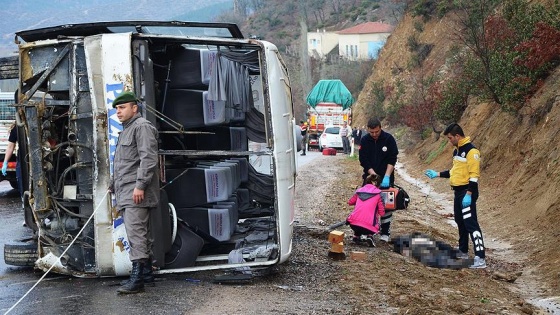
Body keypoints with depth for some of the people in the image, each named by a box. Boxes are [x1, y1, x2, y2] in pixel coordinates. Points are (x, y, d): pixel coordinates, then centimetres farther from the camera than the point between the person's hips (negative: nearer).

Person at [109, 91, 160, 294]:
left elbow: (148, 159, -18)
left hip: (136, 193, -10)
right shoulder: (125, 131, 26)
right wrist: (113, 186, 31)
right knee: (141, 232, 13)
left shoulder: (142, 127, -7)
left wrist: (140, 185, -23)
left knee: (136, 232, -15)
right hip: (126, 193, 10)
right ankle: (146, 272, 19)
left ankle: (137, 278, -18)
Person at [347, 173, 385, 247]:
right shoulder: (378, 193, 2)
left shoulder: (359, 191, 13)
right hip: (368, 226, -4)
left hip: (353, 223, 5)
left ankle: (357, 236, 15)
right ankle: (367, 236, -2)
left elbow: (350, 202, 28)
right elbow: (382, 213, 2)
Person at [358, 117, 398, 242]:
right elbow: (364, 161, -8)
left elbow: (392, 160, -11)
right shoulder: (364, 140, -4)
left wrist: (386, 177, -20)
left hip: (386, 177, -2)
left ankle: (385, 232, 8)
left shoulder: (388, 139, -9)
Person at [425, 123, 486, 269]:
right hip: (458, 192, 10)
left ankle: (480, 258, -15)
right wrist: (438, 174, 20)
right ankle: (463, 251, 32)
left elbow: (474, 175, -21)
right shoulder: (457, 150, 13)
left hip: (467, 192, -10)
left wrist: (468, 195, -24)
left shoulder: (471, 151, -17)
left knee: (471, 224, -13)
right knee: (460, 222, 18)